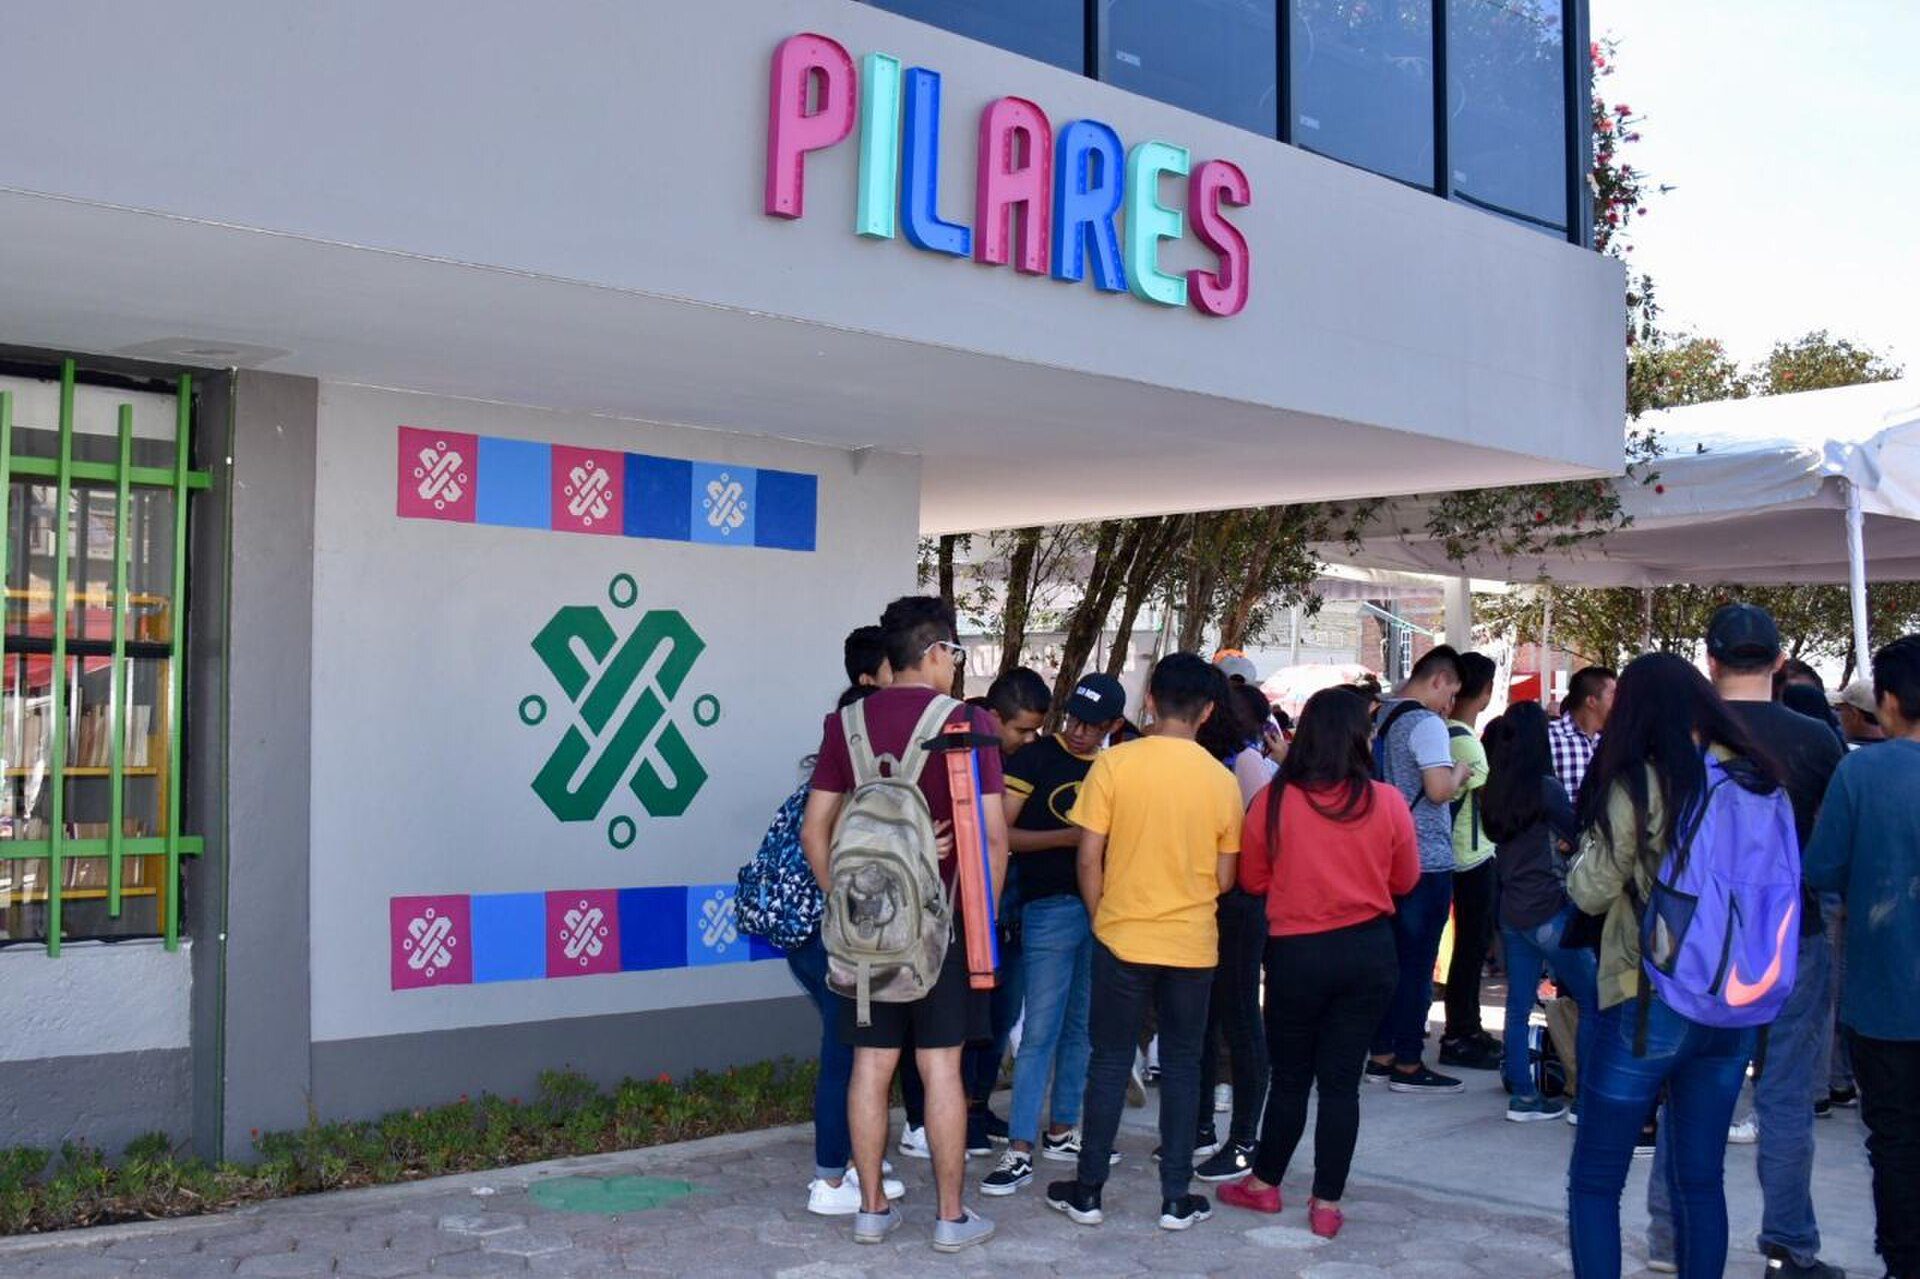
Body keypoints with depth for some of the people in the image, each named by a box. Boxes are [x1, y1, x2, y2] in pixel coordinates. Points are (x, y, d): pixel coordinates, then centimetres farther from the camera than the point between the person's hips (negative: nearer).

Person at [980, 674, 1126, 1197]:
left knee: (1082, 1027, 12)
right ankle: (1020, 1150, -2)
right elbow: (1001, 834, -9)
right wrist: (1068, 837, -17)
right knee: (1041, 1030, -6)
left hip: (1100, 908, 5)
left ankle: (1061, 1131, 25)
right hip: (1050, 906, -5)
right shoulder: (1036, 757, -3)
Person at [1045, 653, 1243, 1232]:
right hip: (1194, 945, 1)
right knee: (1181, 1066, 11)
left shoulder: (1114, 764, -9)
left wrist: (1102, 920, 8)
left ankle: (1087, 1192, 16)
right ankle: (1177, 1199, 16)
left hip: (1123, 939, -1)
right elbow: (1224, 878, 3)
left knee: (1110, 1063, 9)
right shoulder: (1222, 780, -4)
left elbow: (1089, 858, -7)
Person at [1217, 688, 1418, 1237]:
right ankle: (1327, 1204, 16)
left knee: (1290, 1076, 15)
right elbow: (1406, 879, 6)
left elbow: (1252, 879, 1)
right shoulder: (1386, 802, -8)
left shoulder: (1274, 800, -11)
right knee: (1341, 1079, 9)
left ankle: (1264, 1184, 28)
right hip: (1369, 950, 1)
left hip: (1296, 953, -1)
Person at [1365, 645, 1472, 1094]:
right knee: (1418, 961, -2)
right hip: (1427, 860, -8)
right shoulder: (1426, 723, -15)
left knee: (1391, 956, 14)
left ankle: (1382, 1055, 19)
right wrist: (1458, 774, -3)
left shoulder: (1382, 717, 12)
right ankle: (1408, 1065, 3)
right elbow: (1439, 790, -23)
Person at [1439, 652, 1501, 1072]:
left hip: (1470, 853, 9)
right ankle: (1458, 1039, 4)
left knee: (1473, 942, 16)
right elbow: (1490, 800, -16)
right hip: (1474, 857, -9)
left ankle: (1468, 1028, 26)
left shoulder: (1450, 733, 9)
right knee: (1471, 945, -3)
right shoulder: (1465, 741, -19)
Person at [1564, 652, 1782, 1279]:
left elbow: (1590, 891, -8)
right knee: (1702, 1179, 15)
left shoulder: (1638, 785, -13)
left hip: (1649, 1000, -5)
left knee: (1594, 1181, 5)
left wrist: (1592, 837, 6)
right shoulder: (1757, 780, 3)